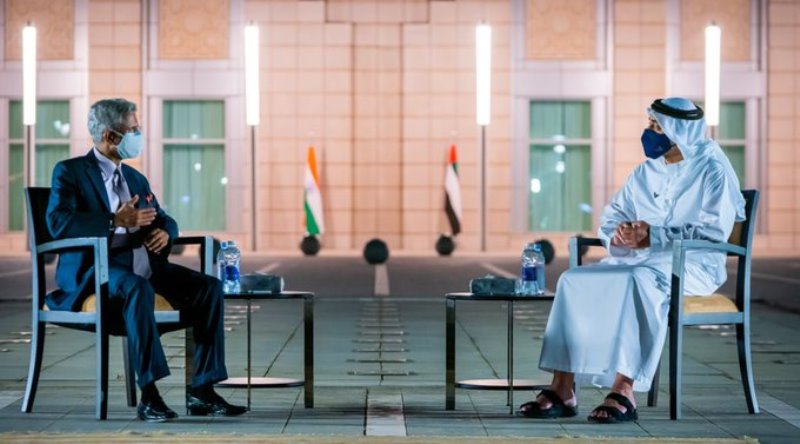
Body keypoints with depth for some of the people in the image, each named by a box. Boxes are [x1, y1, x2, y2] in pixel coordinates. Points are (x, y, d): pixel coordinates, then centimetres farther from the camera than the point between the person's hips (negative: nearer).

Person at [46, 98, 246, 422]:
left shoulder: (136, 178, 23)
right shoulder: (69, 172, 2)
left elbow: (164, 219, 25)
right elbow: (58, 222, -14)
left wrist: (164, 232, -1)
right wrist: (117, 222, -21)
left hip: (144, 266, 7)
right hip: (96, 268, -7)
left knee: (209, 286, -13)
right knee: (138, 289, -39)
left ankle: (201, 392, -14)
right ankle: (148, 395, -37)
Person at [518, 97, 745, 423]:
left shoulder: (712, 170, -3)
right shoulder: (646, 171, 15)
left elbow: (715, 229, -14)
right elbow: (611, 216, 16)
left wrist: (652, 236, -20)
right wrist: (618, 233, -9)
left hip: (693, 262, -6)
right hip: (639, 259, 6)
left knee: (637, 281, -39)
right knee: (573, 281, -18)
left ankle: (624, 390, -40)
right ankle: (562, 390, -23)